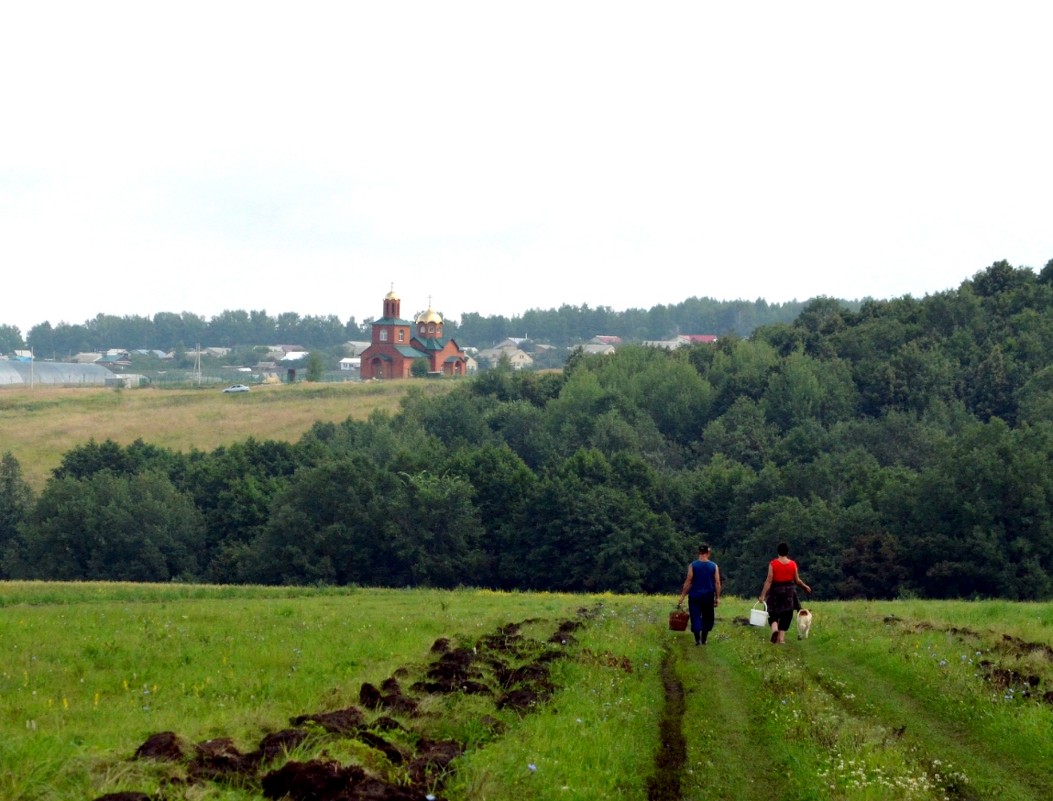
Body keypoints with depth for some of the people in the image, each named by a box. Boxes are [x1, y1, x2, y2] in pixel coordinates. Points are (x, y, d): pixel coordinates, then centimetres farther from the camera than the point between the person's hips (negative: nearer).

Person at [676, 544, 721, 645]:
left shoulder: (693, 565, -5)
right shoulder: (714, 566, 0)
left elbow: (688, 582, -6)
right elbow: (717, 583, -1)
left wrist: (682, 597, -2)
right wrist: (717, 597, 6)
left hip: (695, 596, -1)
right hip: (708, 596, 1)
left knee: (696, 617, 0)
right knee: (707, 618, 14)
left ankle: (697, 639, -11)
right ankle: (704, 639, 16)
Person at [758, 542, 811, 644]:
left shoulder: (773, 564, -9)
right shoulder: (793, 564, -3)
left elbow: (769, 581, -12)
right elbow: (797, 581, 3)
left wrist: (763, 595, -10)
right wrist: (805, 587, 22)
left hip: (776, 591, -2)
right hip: (789, 592, 2)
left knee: (773, 614, 10)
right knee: (786, 616, 10)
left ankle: (774, 629, -19)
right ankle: (781, 638, 5)